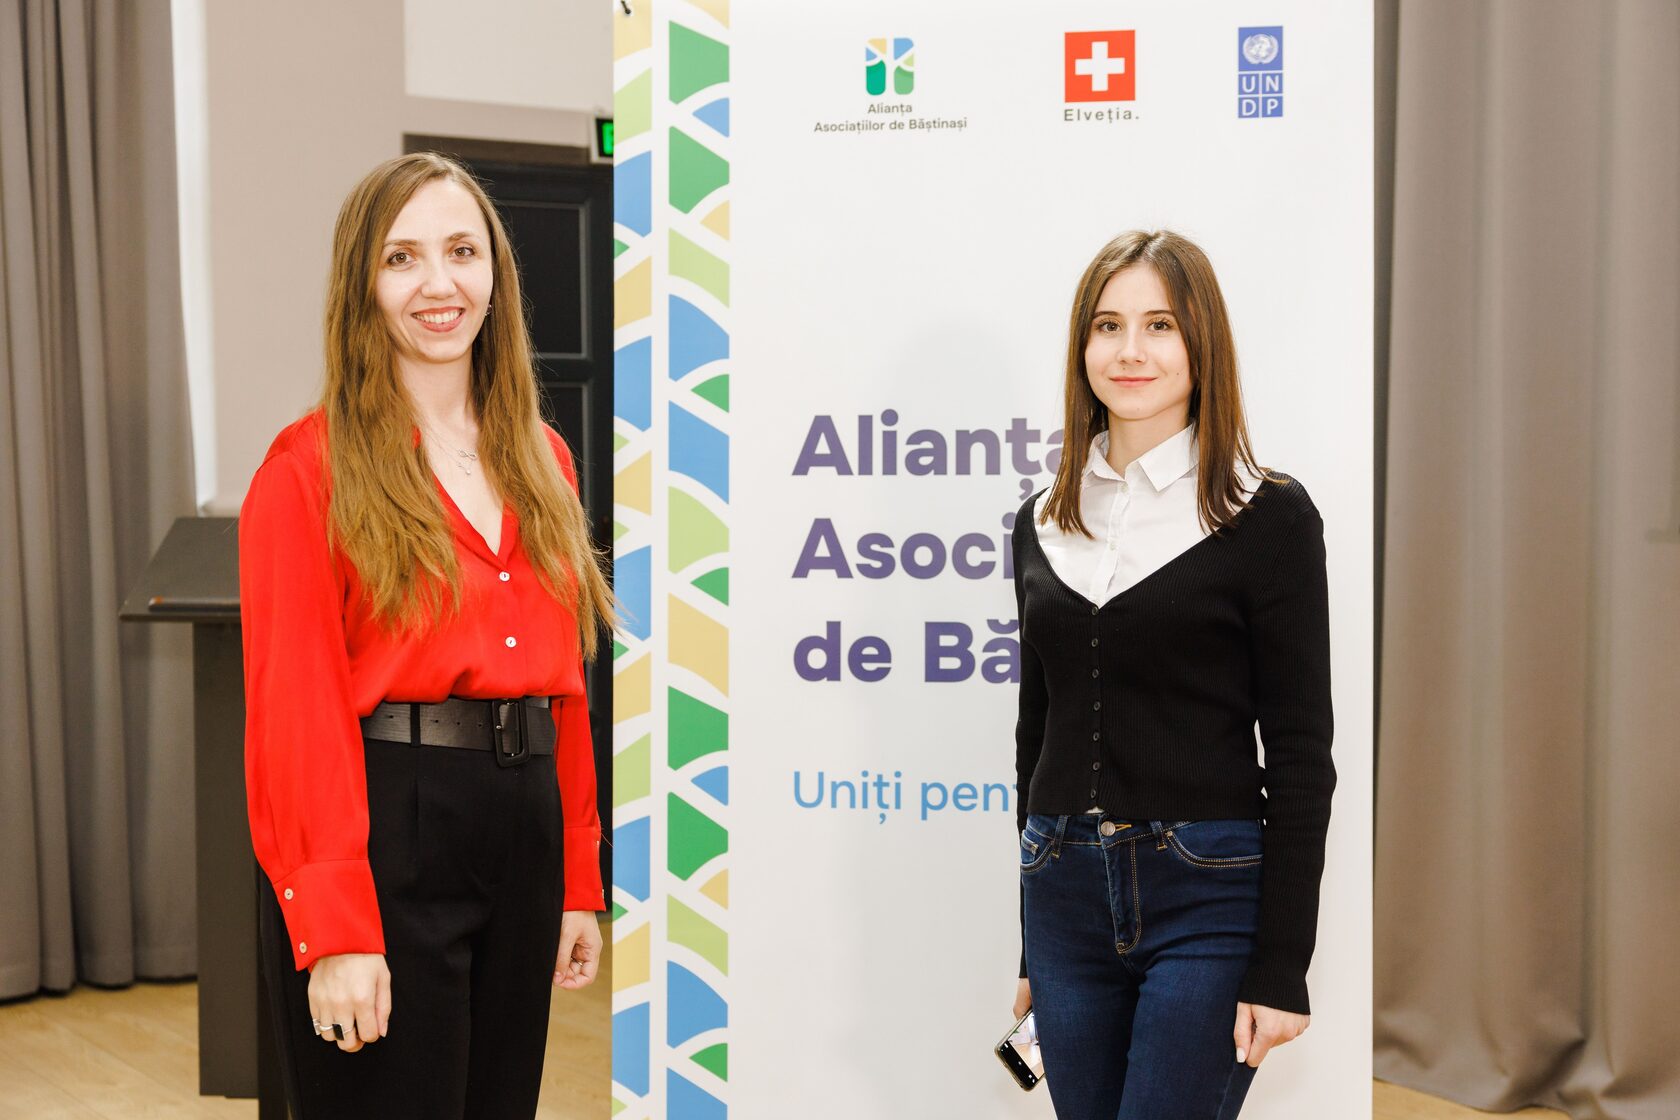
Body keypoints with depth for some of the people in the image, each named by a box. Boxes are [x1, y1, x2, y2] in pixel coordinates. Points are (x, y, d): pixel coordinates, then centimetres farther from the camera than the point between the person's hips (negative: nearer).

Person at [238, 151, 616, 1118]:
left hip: (522, 826, 6)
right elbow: (295, 708, -12)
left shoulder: (541, 461, 12)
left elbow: (565, 684, 13)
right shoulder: (311, 469, -7)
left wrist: (580, 882, 11)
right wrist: (334, 928, -17)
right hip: (384, 829, -6)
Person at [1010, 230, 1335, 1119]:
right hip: (1066, 894, 5)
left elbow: (1300, 755, -7)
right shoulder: (1043, 524, 9)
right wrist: (1033, 947, 15)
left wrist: (1280, 967, -11)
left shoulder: (1268, 516, -5)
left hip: (1207, 900, -5)